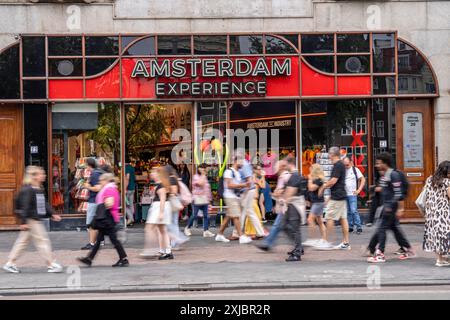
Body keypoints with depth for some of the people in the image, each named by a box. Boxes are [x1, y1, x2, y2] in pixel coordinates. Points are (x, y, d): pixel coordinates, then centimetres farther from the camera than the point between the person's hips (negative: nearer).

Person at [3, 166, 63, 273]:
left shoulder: (39, 189, 12)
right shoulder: (28, 190, -17)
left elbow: (44, 204, 20)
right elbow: (25, 206, -19)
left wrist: (52, 214, 12)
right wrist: (24, 222, -21)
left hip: (36, 220, 10)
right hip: (31, 220, -10)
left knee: (23, 241, 14)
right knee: (42, 240, -5)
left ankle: (10, 263, 20)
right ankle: (51, 264, 1)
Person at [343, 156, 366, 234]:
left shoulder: (355, 170, 0)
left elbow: (363, 180, 1)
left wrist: (359, 190, -8)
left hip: (352, 194, -4)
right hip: (344, 194, 4)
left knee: (354, 210, -11)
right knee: (348, 212, 8)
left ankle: (359, 227, -6)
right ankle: (350, 227, 14)